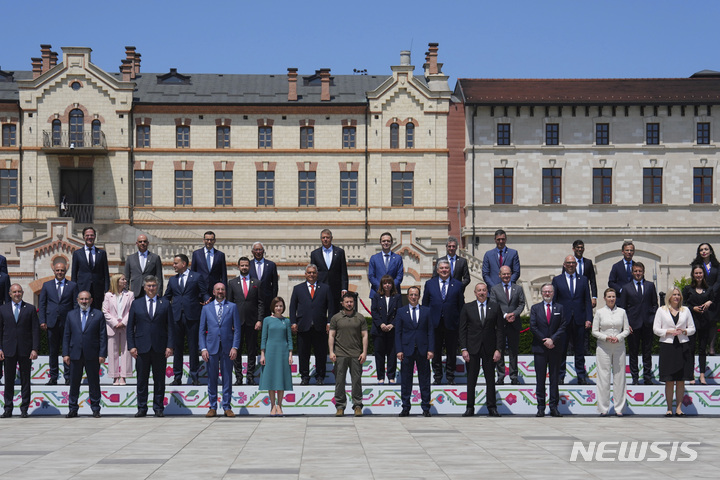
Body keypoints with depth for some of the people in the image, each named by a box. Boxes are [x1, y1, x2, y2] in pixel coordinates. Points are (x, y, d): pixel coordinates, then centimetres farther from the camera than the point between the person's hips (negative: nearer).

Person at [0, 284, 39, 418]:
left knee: (25, 380, 3)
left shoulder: (30, 309, 5)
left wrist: (35, 349, -7)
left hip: (25, 350, -1)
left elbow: (35, 329, 2)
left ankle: (24, 409, 8)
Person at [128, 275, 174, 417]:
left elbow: (170, 326, 5)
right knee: (142, 379, 3)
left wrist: (170, 346, -4)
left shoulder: (165, 303, 8)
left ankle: (158, 408, 11)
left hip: (160, 347, 0)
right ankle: (142, 408, 10)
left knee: (159, 379, 4)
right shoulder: (136, 304, 9)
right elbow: (130, 327, 8)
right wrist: (131, 346, -1)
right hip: (142, 347, 0)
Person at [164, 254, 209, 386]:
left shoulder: (197, 277, 5)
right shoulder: (172, 280, 16)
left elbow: (204, 293, 2)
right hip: (176, 316, 3)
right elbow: (167, 297, 17)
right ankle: (177, 377, 12)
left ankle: (194, 376, 7)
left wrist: (207, 301, -18)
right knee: (177, 347, 6)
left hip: (192, 316, -3)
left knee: (193, 347, 0)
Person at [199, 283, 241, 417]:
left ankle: (227, 407, 9)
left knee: (227, 378, 2)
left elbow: (237, 329, 4)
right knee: (212, 379, 3)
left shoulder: (232, 307, 8)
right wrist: (203, 348, -2)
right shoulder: (206, 308, 11)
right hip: (211, 348, 1)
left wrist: (235, 347, -6)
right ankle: (213, 407, 9)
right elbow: (202, 330, 9)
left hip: (227, 348, -1)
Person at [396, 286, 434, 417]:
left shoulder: (426, 311, 8)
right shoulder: (401, 311, 8)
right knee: (406, 380, 3)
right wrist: (399, 350, -5)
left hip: (422, 350, 0)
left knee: (424, 379, 3)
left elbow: (431, 331, 6)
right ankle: (405, 408, 10)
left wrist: (430, 350, -3)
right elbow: (398, 332, 5)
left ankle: (426, 408, 8)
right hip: (407, 350, 0)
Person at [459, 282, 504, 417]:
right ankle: (470, 408, 7)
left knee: (490, 378, 4)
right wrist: (464, 349, -5)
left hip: (489, 349, 0)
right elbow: (462, 330, 3)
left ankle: (492, 407, 10)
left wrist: (498, 349, -4)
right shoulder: (467, 307, 5)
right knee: (471, 379, 2)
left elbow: (499, 329, 4)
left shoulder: (495, 307, 5)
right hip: (472, 348, 0)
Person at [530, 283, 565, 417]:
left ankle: (554, 407, 5)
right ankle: (541, 407, 2)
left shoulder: (560, 308, 9)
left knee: (554, 378, 2)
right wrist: (544, 341, -9)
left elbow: (563, 327, 1)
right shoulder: (535, 308, 9)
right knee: (540, 379, 0)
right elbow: (533, 327, 1)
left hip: (555, 348, 0)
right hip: (539, 348, 0)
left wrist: (553, 339, -12)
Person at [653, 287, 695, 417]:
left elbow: (692, 328, 13)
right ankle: (669, 408, 3)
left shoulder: (685, 310, 12)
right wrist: (669, 331, -10)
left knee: (681, 380, 1)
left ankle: (679, 407, 7)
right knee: (669, 381, -2)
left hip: (683, 347, 2)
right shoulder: (661, 310, 6)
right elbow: (656, 329, 3)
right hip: (667, 346, -2)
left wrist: (683, 331, -7)